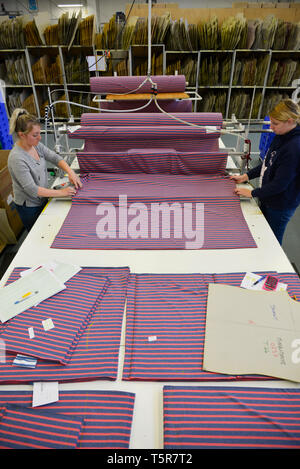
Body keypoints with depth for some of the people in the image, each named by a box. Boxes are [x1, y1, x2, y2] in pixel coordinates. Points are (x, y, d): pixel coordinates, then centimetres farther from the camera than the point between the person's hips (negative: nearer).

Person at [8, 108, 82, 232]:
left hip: (42, 199, 7)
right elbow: (31, 189, -29)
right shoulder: (16, 158, -28)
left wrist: (70, 172, -21)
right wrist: (61, 192, -28)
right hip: (29, 207, -7)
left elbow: (54, 157, -2)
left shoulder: (36, 145, -6)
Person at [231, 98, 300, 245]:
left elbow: (280, 184, -25)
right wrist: (246, 176, 5)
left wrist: (252, 193, -17)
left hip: (280, 207, -8)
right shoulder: (281, 136, 0)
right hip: (267, 198, 9)